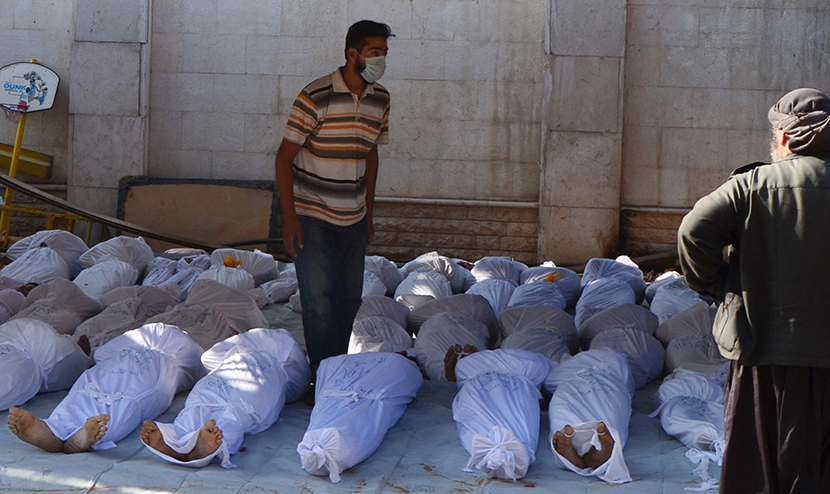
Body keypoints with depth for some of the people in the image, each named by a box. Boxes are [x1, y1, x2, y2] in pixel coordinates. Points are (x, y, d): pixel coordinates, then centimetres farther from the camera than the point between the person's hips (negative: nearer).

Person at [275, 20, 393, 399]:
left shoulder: (380, 100, 4)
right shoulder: (316, 97, -16)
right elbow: (285, 157, -12)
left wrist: (368, 212, 16)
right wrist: (289, 217, -16)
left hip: (353, 218, 6)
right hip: (312, 217, -6)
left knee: (349, 300, 9)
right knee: (321, 302, -8)